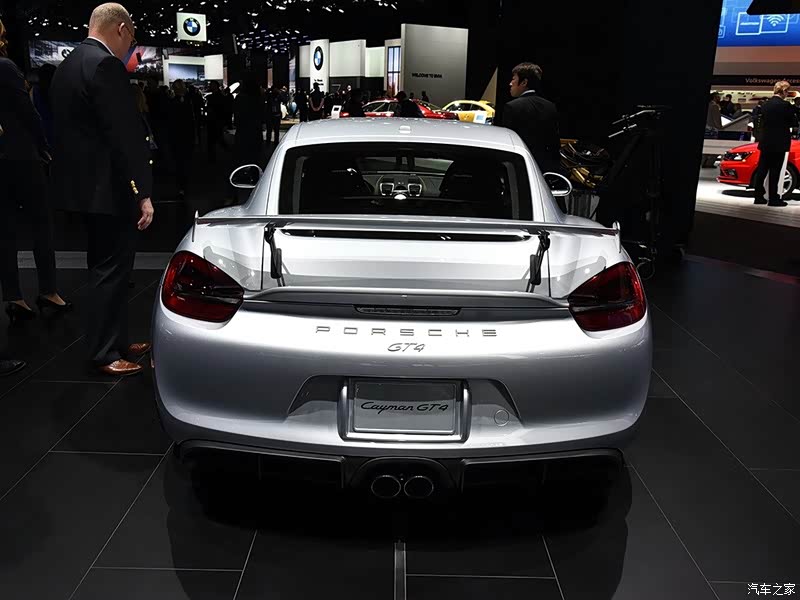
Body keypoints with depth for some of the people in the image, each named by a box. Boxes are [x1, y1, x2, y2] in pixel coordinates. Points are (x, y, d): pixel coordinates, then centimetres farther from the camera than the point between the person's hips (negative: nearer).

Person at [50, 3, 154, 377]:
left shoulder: (70, 63, 15)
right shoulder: (105, 65, -15)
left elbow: (75, 127, 17)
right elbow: (125, 135, -21)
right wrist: (142, 192, -21)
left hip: (84, 183, 10)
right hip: (106, 188, -10)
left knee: (106, 267, 17)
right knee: (111, 269, -1)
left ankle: (116, 342, 27)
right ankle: (104, 354, 8)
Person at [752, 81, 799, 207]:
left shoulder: (766, 104, 5)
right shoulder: (785, 105, -13)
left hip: (765, 142, 6)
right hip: (779, 144, -6)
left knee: (762, 169, 9)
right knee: (775, 171, -2)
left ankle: (759, 196, 13)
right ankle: (773, 199, 2)